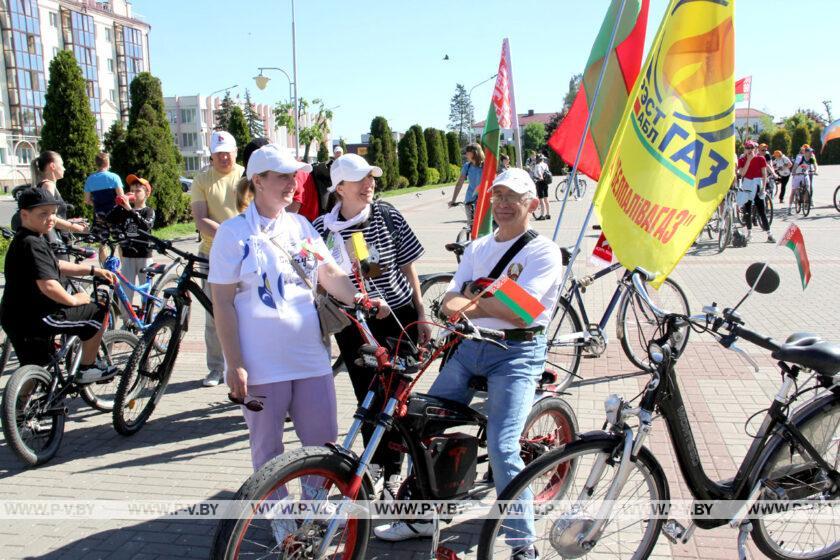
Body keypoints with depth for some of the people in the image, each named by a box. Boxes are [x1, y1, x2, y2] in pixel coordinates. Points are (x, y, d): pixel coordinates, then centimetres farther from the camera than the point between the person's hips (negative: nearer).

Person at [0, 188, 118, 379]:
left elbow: (57, 266, 23)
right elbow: (48, 285, -30)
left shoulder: (23, 240, 14)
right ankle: (86, 369, 10)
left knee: (34, 369, 24)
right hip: (33, 318, -10)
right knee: (98, 313, -1)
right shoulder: (32, 243, -21)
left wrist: (94, 270, 19)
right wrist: (74, 300, -13)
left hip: (16, 319, 10)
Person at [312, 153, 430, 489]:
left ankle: (393, 468, 24)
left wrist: (421, 316, 1)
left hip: (398, 319, 0)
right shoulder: (323, 229, -5)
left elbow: (408, 268, 1)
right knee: (368, 399, 7)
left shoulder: (387, 216, -5)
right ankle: (376, 465, 27)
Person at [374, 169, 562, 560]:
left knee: (501, 448, -17)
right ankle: (420, 517, 22)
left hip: (516, 354, -6)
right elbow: (449, 304, 4)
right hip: (469, 347, 6)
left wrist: (470, 301, -10)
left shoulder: (543, 251, -5)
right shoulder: (478, 248, 15)